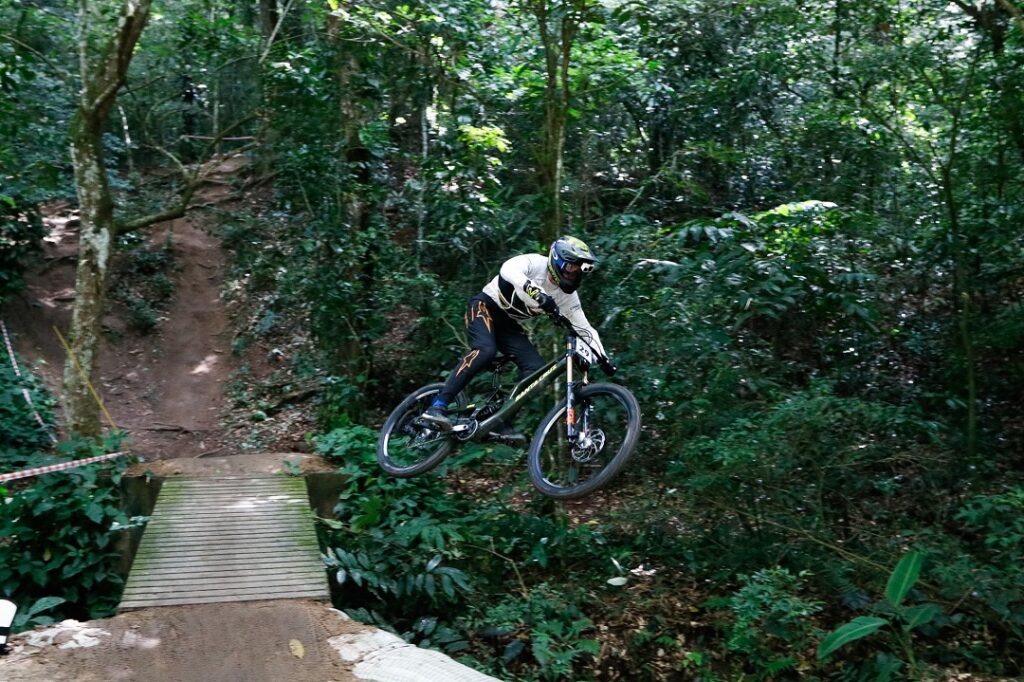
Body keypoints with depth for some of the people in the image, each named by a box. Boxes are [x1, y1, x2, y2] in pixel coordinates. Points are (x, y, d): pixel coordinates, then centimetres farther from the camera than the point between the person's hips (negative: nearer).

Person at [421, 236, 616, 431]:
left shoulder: (567, 295, -5)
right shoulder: (535, 262, -20)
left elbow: (584, 328, -1)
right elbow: (509, 269, -41)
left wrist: (603, 357, -12)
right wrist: (538, 294, -54)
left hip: (509, 324, 6)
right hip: (486, 306, -6)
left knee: (537, 369, -13)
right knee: (485, 350, -35)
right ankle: (438, 406, -34)